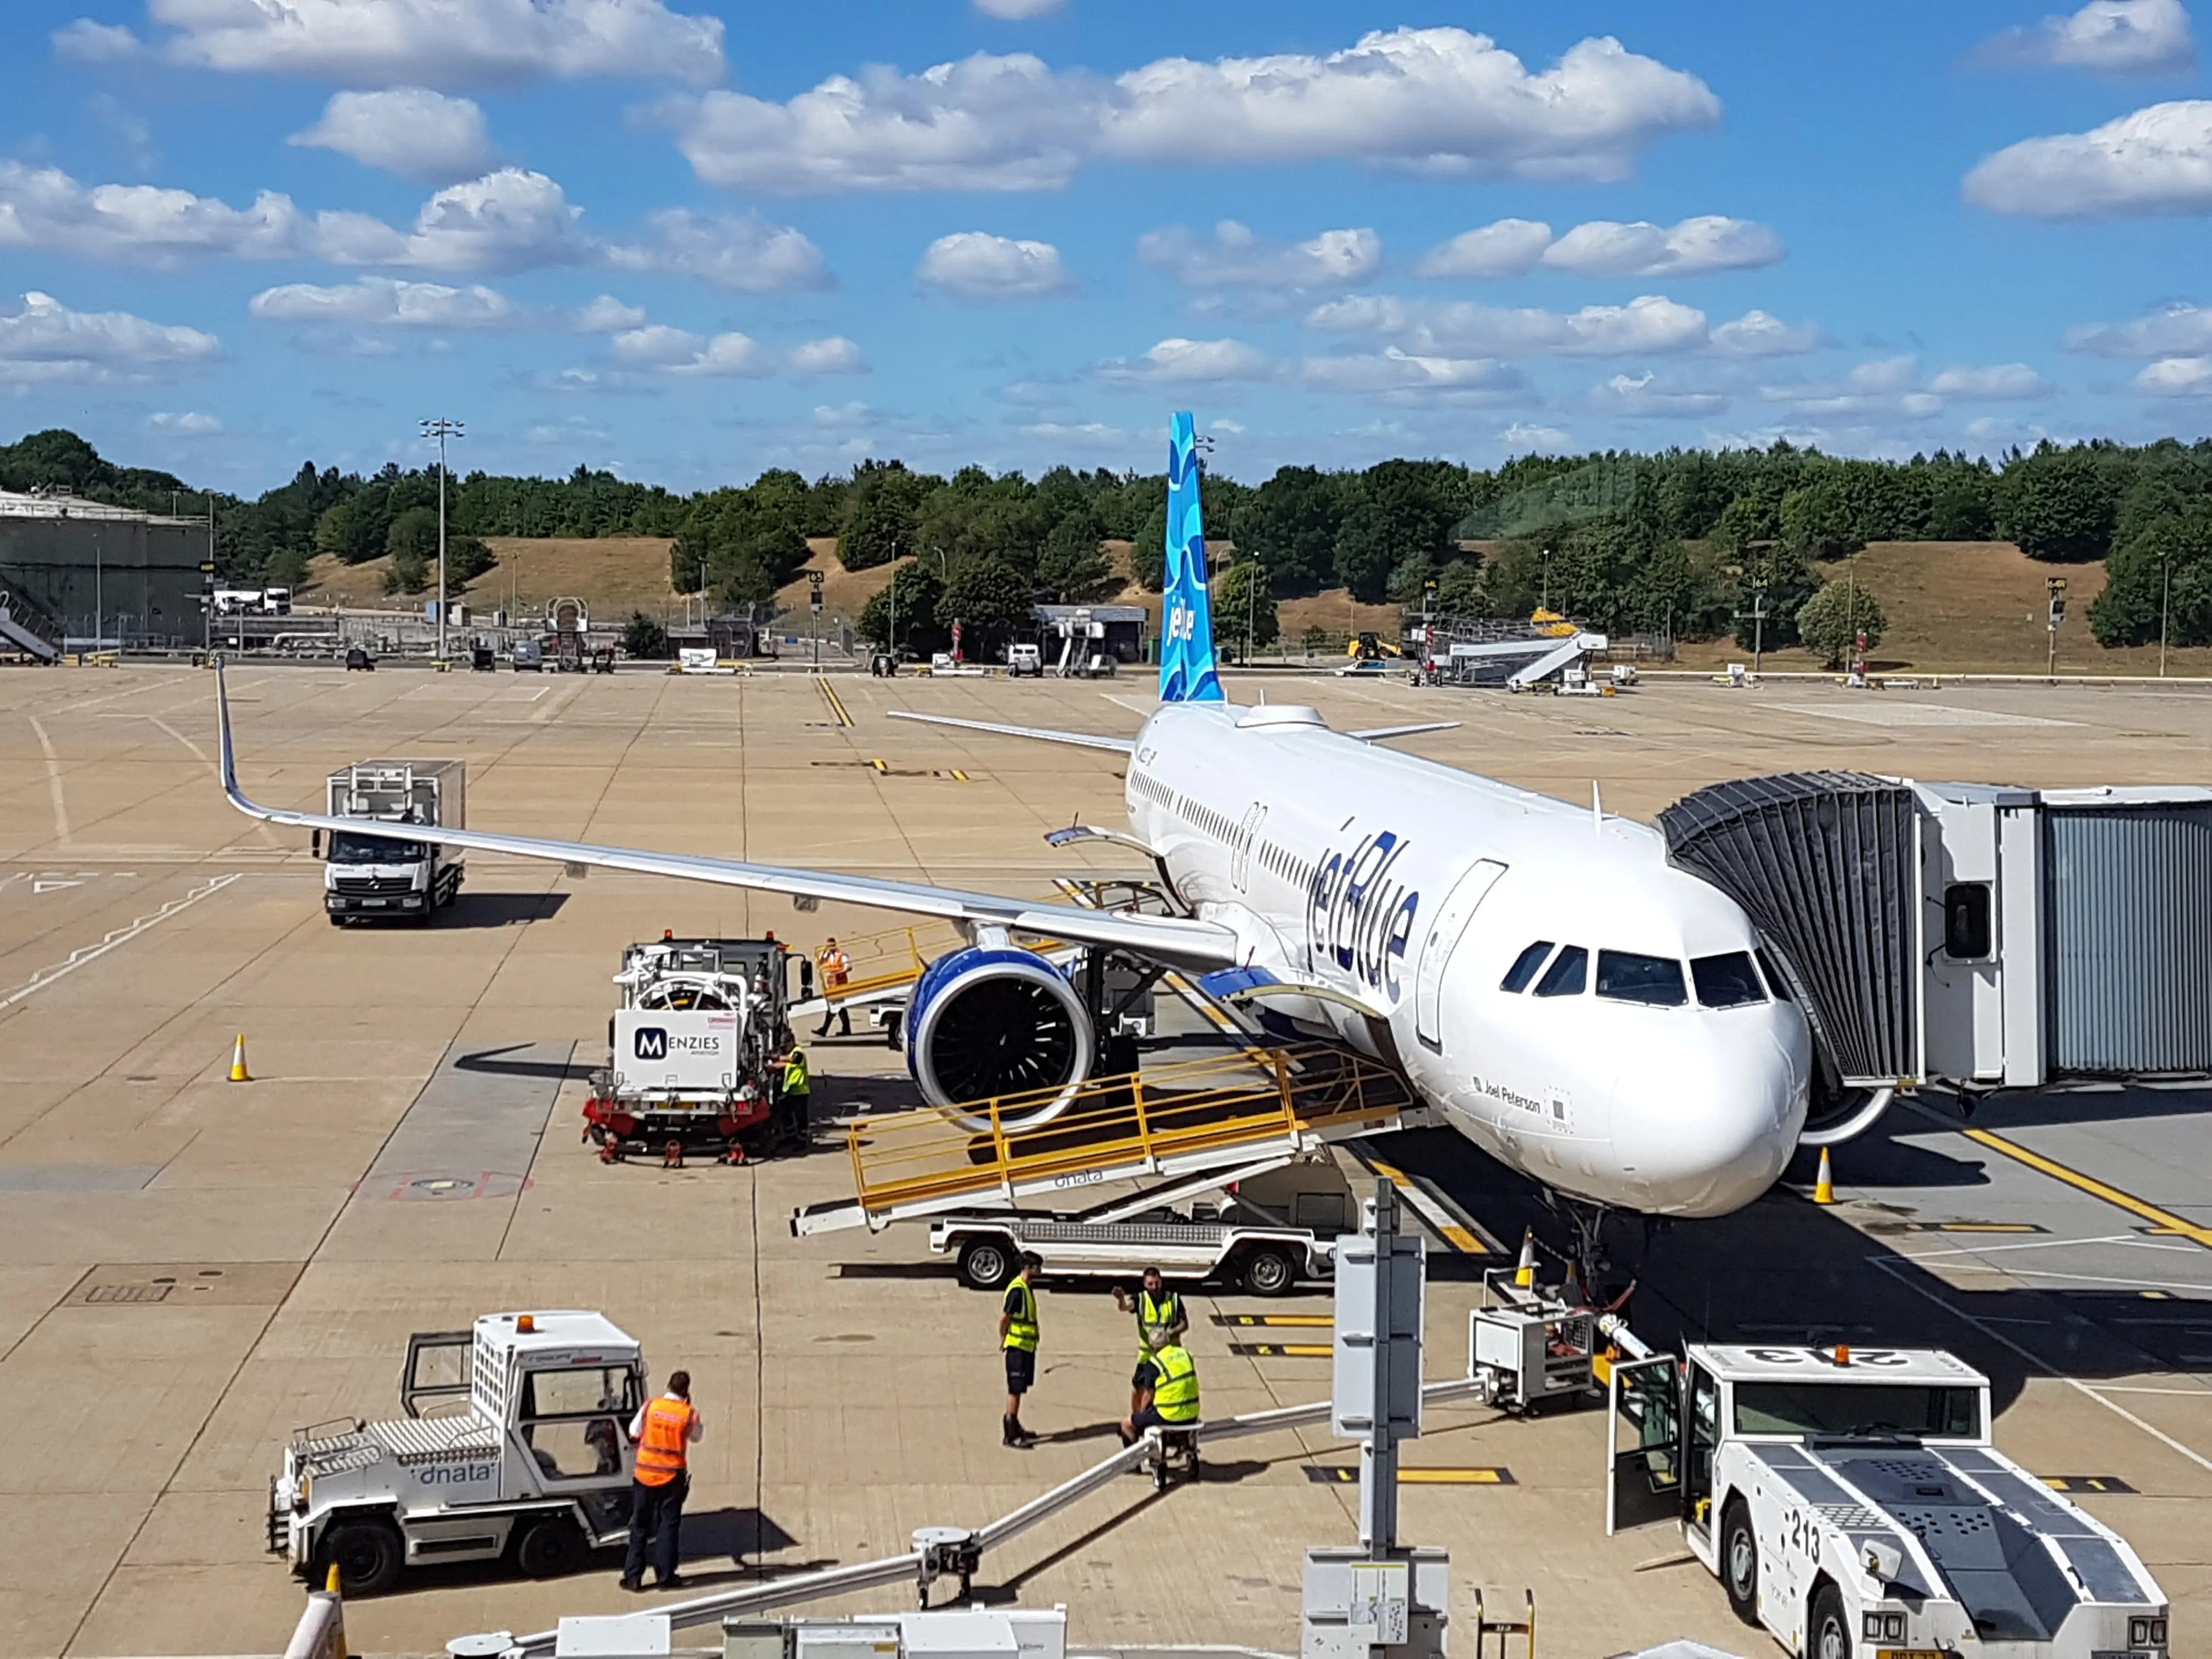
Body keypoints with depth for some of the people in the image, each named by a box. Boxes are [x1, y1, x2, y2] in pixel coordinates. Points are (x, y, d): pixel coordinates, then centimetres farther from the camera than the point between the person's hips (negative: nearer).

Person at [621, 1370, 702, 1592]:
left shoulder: (650, 1406, -5)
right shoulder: (689, 1413, -8)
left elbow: (634, 1434, 2)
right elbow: (696, 1438, 10)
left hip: (645, 1473, 1)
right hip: (673, 1477, -1)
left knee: (639, 1526, 9)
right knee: (669, 1526, 7)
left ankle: (633, 1577, 9)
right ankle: (665, 1577, 6)